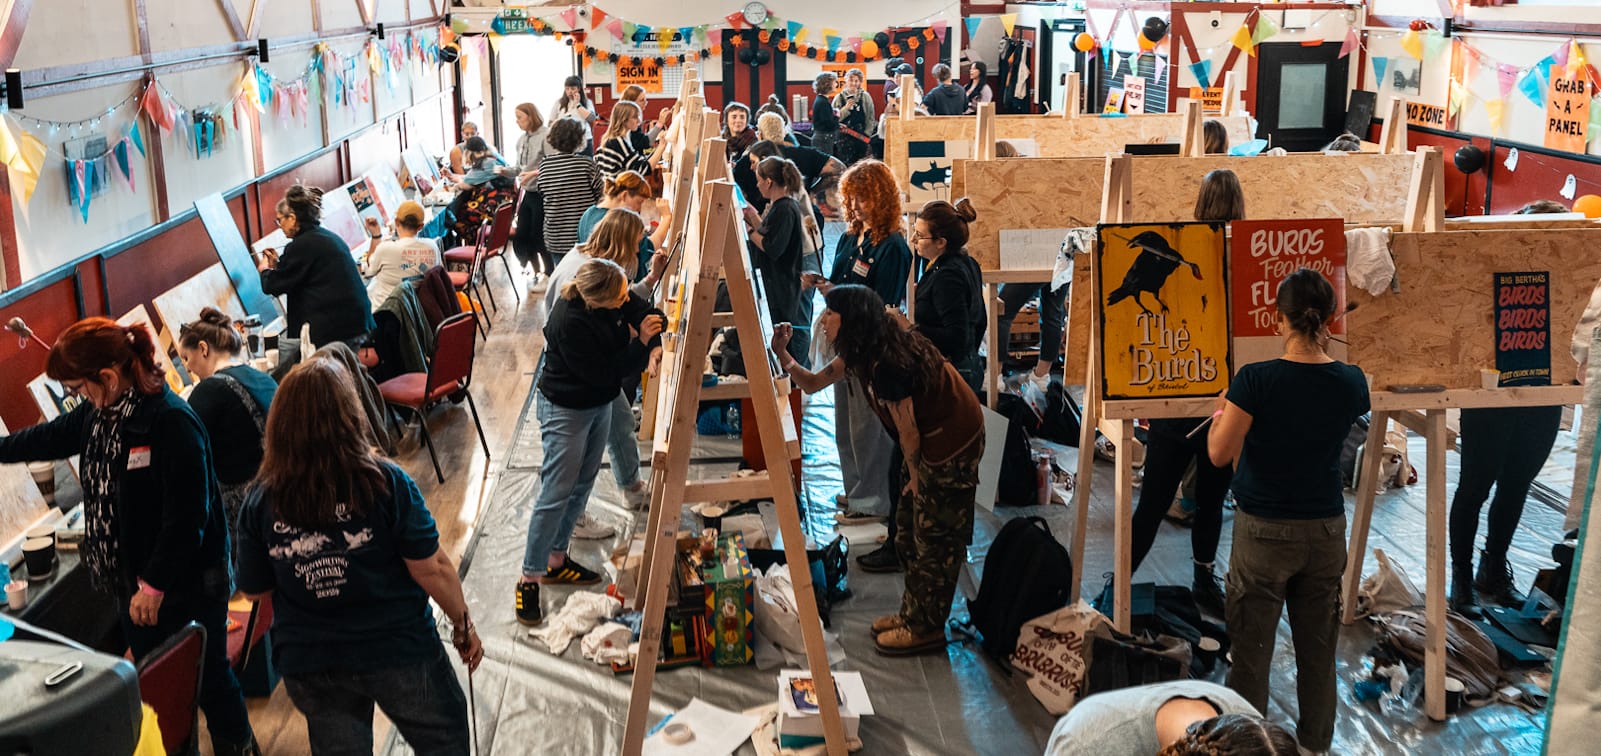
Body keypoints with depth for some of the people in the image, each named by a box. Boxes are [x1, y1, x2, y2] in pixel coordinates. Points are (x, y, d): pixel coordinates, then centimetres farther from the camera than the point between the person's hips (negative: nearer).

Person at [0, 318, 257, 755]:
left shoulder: (172, 422, -25)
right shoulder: (99, 414, 1)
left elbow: (186, 516, -25)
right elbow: (48, 439, 23)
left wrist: (155, 585, -21)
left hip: (187, 586, -8)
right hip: (134, 582, 8)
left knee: (209, 679, 8)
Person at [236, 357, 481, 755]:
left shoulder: (261, 502, -11)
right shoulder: (386, 483, -20)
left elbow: (257, 590, 0)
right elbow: (432, 569, -15)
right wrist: (463, 625, 0)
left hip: (307, 664, 3)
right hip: (398, 651, -3)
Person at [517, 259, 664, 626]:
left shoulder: (608, 306, -9)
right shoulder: (569, 322, -32)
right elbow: (602, 373, -26)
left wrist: (648, 324, -10)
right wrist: (642, 342, -27)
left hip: (599, 404, 8)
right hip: (565, 411, -8)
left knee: (582, 486, 16)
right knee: (556, 494, -5)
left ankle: (556, 559, 30)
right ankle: (530, 577, 5)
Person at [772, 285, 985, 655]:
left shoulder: (888, 364, -28)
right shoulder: (863, 353, 1)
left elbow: (908, 430, -19)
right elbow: (813, 384, 9)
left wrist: (915, 476, -5)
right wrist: (782, 354, -5)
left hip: (953, 445, -10)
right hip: (932, 441, 10)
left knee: (934, 540, 2)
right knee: (908, 533, 17)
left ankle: (926, 629, 15)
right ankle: (913, 613, 30)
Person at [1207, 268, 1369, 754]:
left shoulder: (1255, 380, -19)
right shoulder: (1351, 382, -5)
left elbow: (1219, 454, -14)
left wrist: (1220, 412, 5)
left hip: (1263, 531, -4)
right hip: (1325, 531, 4)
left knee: (1251, 653, 7)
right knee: (1318, 650, 16)